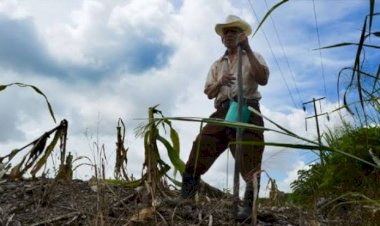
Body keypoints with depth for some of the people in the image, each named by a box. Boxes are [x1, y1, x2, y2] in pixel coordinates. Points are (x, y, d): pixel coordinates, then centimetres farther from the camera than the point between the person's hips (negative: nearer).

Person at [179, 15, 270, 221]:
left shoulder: (253, 57, 14)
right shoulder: (217, 65, 26)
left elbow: (263, 79, -7)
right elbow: (209, 93, 17)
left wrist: (247, 50, -9)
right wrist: (219, 83, -6)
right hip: (222, 112, 4)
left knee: (249, 162, -12)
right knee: (199, 150, -8)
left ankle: (248, 207, -12)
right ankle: (185, 200, -3)